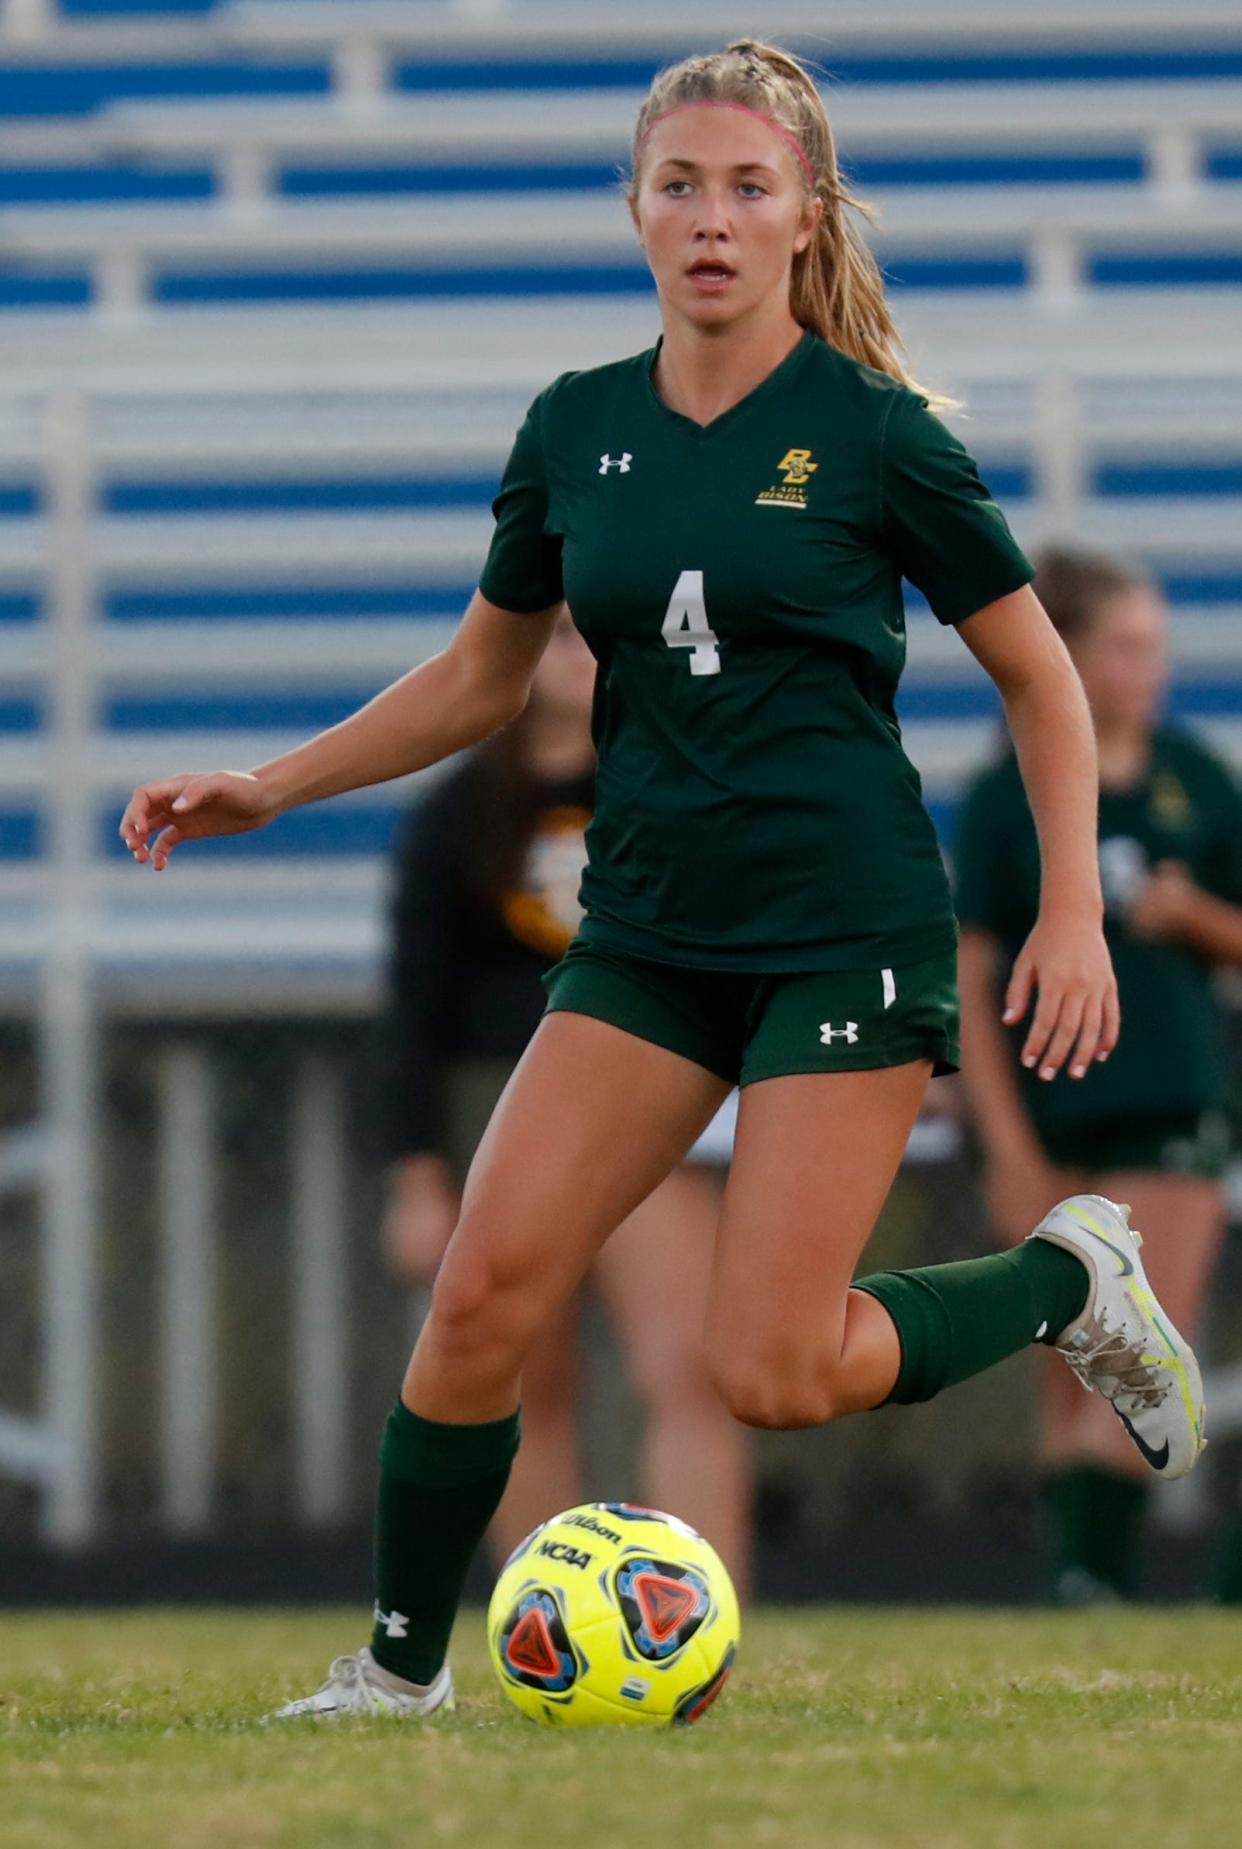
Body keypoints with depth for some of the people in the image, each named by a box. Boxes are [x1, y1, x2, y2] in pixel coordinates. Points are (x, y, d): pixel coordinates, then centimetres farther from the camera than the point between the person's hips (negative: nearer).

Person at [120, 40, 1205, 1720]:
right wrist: (269, 789, 12)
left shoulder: (871, 432, -6)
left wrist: (1075, 910, -5)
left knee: (773, 1374, -12)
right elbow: (482, 677, 20)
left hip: (846, 933, -4)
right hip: (648, 934, 4)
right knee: (483, 1294, -10)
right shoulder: (578, 430, 6)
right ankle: (399, 1671, 5)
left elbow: (1037, 673, 3)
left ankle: (1072, 1282, 15)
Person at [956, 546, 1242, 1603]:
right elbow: (971, 982, -2)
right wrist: (1007, 1149, -7)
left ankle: (1094, 1570, -12)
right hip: (1053, 1119, -1)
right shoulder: (1006, 797, -2)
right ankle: (1083, 1585, 8)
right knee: (1076, 1377, 4)